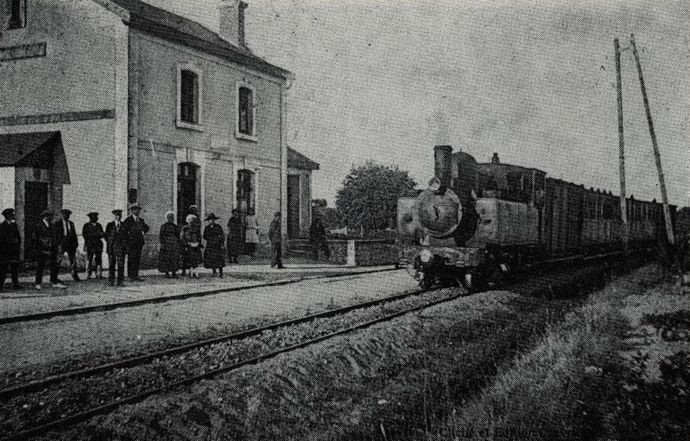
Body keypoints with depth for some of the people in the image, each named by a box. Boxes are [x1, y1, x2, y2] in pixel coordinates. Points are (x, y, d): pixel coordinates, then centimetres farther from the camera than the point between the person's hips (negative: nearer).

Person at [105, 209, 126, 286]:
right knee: (111, 265, 2)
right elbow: (106, 236, 11)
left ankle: (120, 282, 2)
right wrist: (109, 243, 4)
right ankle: (111, 282, 9)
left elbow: (126, 236, 9)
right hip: (111, 248, 0)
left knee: (120, 265, -3)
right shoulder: (109, 225, 8)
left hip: (121, 248, 0)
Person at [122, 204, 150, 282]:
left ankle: (136, 276, 9)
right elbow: (123, 229, -11)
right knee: (131, 260, -5)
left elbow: (146, 227, 32)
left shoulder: (141, 220, 14)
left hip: (139, 243, 6)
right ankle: (131, 276, -4)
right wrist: (127, 238, -11)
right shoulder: (128, 220, -4)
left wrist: (143, 233, 18)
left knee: (138, 260, 5)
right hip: (131, 242, -6)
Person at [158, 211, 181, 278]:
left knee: (175, 260, 0)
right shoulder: (163, 226, 3)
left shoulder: (176, 227, 13)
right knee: (165, 259, -4)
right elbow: (161, 236, -1)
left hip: (175, 245, 3)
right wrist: (162, 244, -11)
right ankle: (167, 273, 3)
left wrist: (179, 246, 9)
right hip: (166, 244, -3)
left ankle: (174, 273, 4)